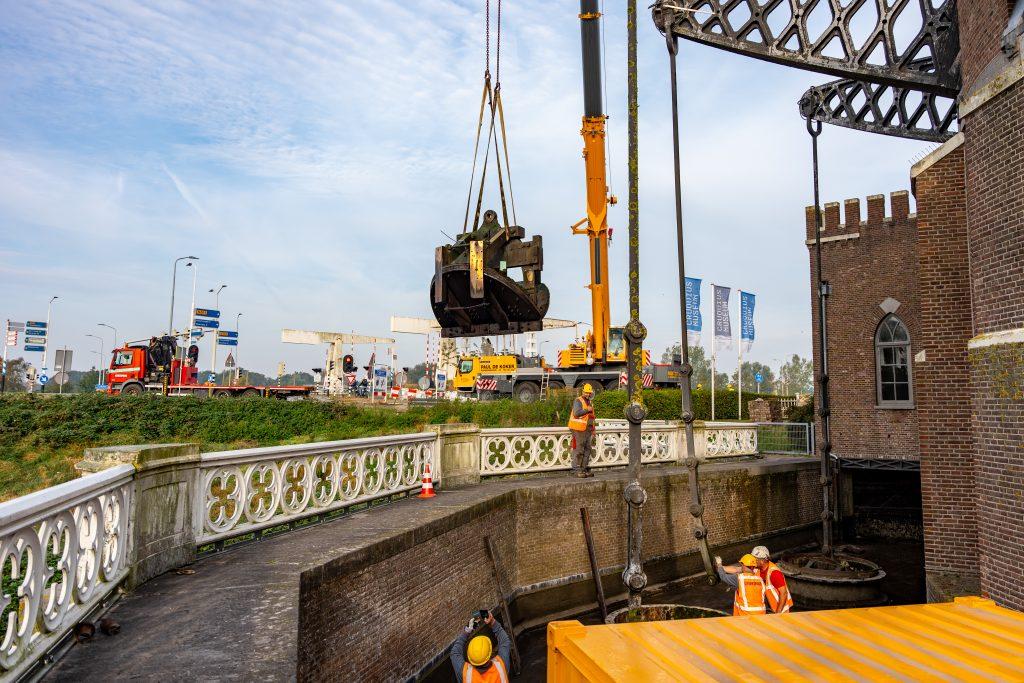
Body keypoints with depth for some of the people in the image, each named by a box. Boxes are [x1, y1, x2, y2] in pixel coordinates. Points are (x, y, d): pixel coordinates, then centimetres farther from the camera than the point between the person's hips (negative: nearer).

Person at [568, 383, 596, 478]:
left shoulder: (589, 402, 21)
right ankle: (577, 470, -5)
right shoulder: (578, 401, -6)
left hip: (588, 430, 9)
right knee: (578, 450, -7)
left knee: (587, 449, 8)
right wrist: (587, 410, -16)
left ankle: (585, 469, 14)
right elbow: (576, 413, -22)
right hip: (579, 430, -8)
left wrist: (592, 429, 22)